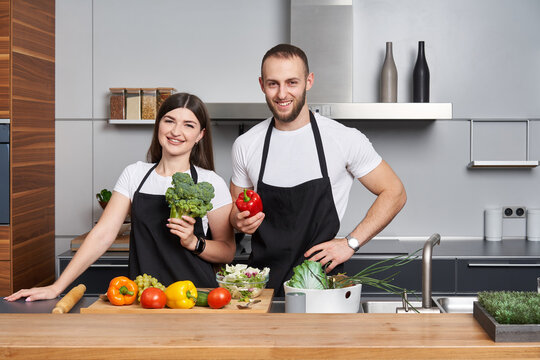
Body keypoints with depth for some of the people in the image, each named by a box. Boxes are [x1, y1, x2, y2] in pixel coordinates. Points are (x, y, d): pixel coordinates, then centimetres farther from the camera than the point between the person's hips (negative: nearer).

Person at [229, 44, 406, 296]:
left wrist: (351, 243, -5)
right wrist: (241, 222, -5)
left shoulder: (345, 139, -3)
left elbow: (394, 193, 4)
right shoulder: (245, 145, 6)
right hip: (263, 282, 3)